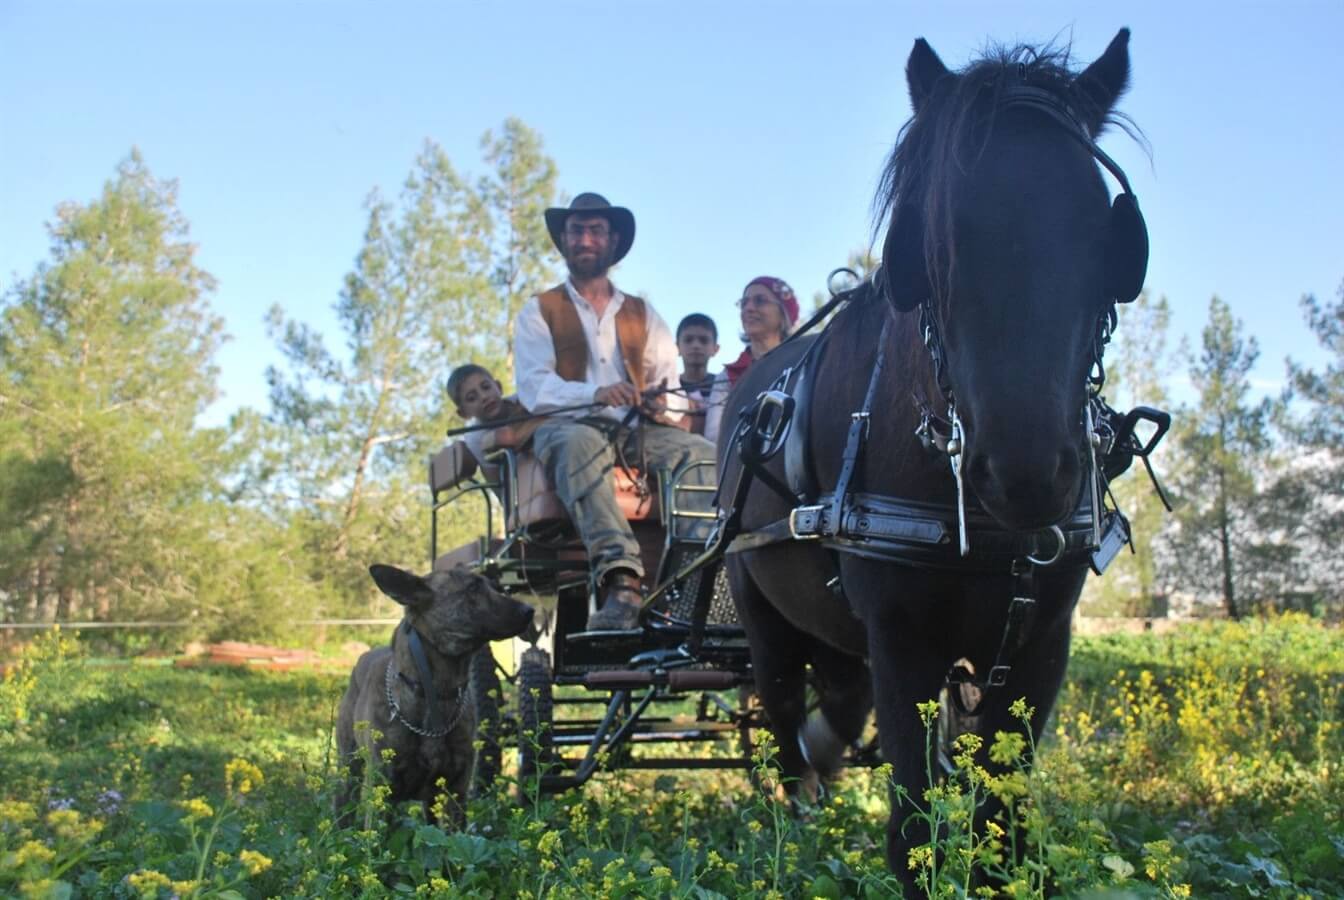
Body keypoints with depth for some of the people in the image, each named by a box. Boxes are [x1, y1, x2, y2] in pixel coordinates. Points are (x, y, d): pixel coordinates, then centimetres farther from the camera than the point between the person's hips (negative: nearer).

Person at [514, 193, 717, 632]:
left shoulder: (643, 314, 24)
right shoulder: (539, 311, 14)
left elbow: (674, 390, 12)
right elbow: (533, 388, -3)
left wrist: (662, 404, -14)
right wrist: (596, 393, -22)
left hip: (639, 432, 3)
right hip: (568, 427, -3)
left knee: (701, 451, -28)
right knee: (580, 443, -39)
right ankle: (621, 577, -54)